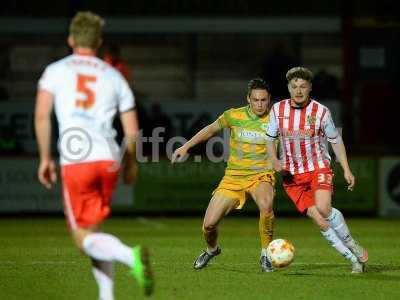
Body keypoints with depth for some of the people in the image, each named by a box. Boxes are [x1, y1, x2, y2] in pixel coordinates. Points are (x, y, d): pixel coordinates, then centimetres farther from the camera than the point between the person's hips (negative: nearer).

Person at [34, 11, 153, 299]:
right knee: (94, 228, 19)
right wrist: (131, 163, 29)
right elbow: (132, 132, 14)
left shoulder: (55, 71, 9)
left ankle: (131, 256, -26)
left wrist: (45, 158, 4)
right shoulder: (114, 76, 16)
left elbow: (41, 116, -4)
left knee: (84, 237, 2)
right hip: (108, 160, 3)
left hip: (75, 162, -3)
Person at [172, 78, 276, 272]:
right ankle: (212, 249, 34)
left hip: (261, 176, -2)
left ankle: (266, 255, -18)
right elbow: (211, 129, 15)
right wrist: (186, 147, 15)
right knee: (209, 225, -4)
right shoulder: (234, 116, -1)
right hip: (233, 177, 3)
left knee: (266, 205, -38)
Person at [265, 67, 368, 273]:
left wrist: (346, 170, 0)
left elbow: (335, 140, 5)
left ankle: (351, 244, -4)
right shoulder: (277, 110, -2)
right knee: (317, 218, -12)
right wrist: (275, 162, -7)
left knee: (324, 208, -27)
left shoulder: (320, 111, -6)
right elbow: (270, 139, 11)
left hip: (318, 169, -1)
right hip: (292, 175, 2)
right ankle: (354, 259, -4)